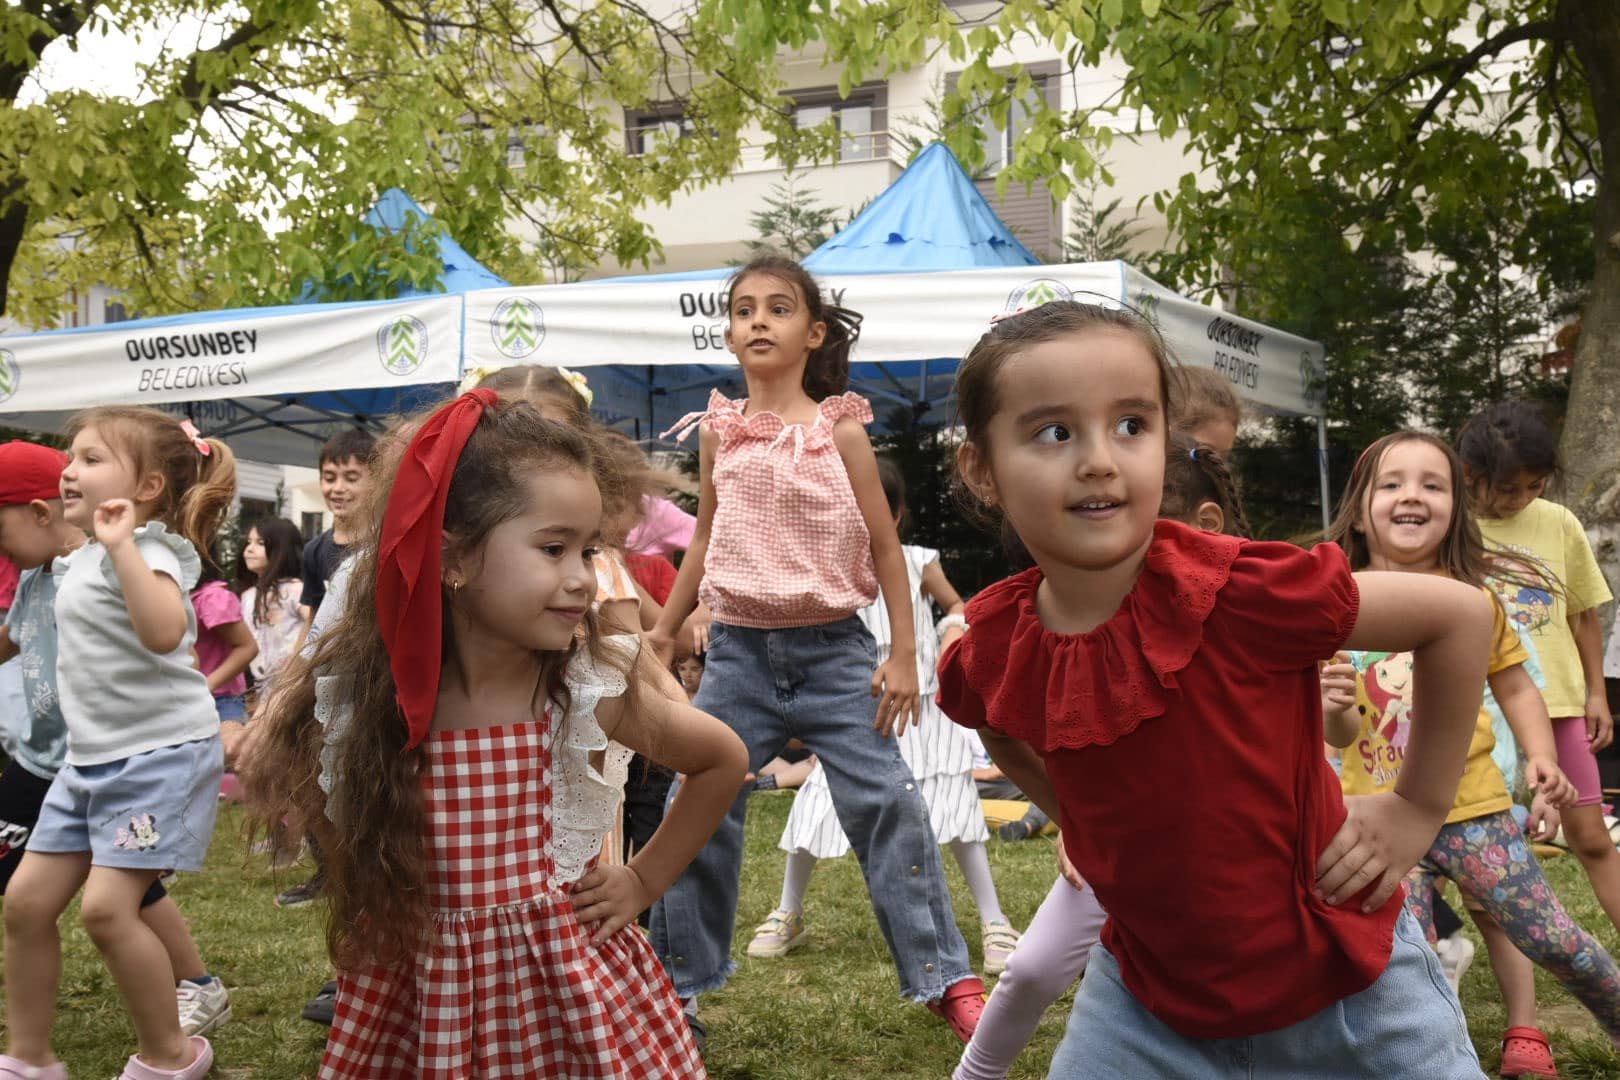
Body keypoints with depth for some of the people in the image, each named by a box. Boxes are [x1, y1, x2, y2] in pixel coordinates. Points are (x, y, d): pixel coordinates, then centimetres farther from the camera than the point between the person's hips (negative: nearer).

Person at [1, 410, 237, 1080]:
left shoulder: (145, 549, -14)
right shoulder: (81, 560, 14)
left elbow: (164, 630, -37)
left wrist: (121, 544, -37)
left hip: (161, 754, -9)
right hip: (91, 757, 10)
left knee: (107, 905, -15)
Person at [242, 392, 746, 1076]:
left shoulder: (595, 691, -14)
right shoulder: (352, 691, -12)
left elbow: (724, 761, 4)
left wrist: (644, 880, 2)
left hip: (569, 991, -1)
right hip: (409, 1000, 1)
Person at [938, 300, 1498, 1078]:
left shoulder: (1237, 593, -26)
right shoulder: (991, 653, -12)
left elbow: (1462, 615, -15)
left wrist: (1418, 807, -10)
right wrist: (1075, 819, 4)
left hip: (1343, 984, -3)